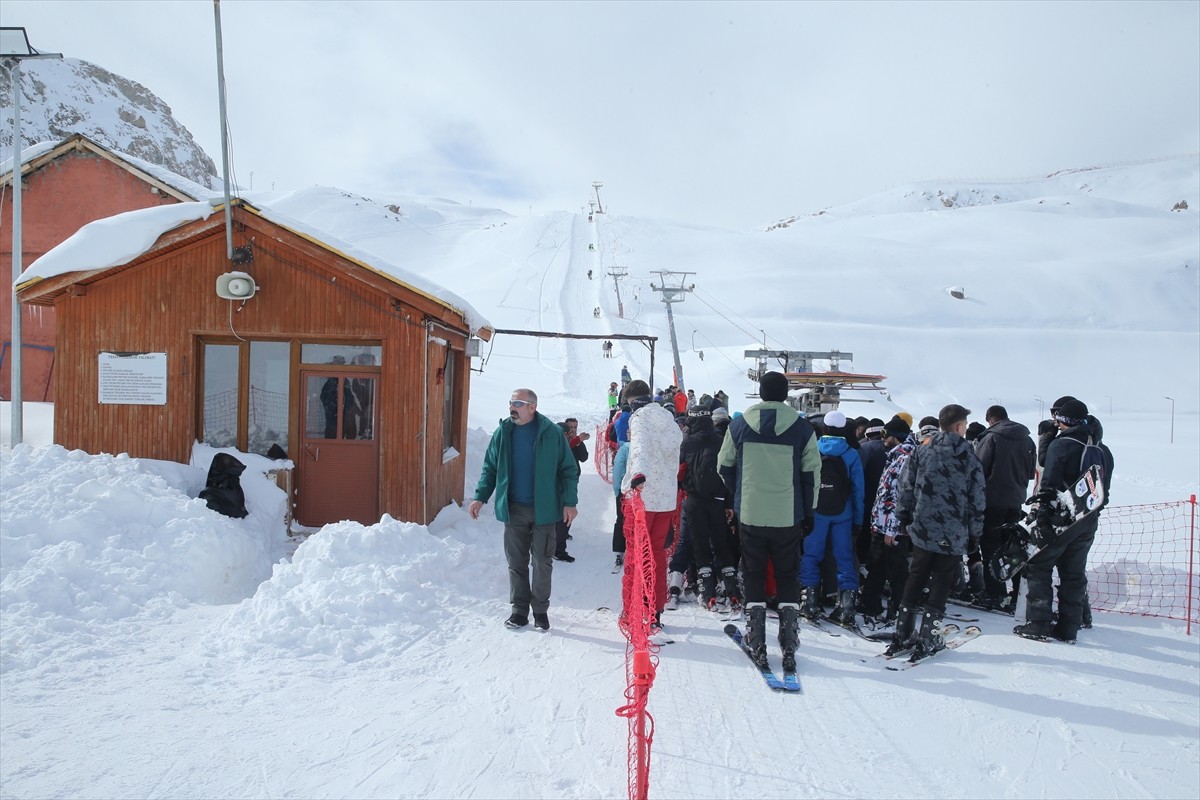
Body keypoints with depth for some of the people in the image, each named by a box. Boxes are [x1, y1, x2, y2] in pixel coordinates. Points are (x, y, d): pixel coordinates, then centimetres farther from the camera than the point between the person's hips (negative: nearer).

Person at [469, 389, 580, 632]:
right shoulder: (503, 432, 3)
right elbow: (490, 468, 11)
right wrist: (480, 497, 2)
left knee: (542, 562, 6)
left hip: (543, 509, -3)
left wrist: (569, 502, -8)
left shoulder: (552, 433, -7)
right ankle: (519, 609, 21)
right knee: (516, 562, 9)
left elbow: (569, 470, -2)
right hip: (513, 509, 3)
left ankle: (541, 610, 20)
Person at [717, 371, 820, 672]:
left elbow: (724, 466, 6)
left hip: (749, 514, 0)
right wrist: (808, 511, 10)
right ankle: (789, 645, 9)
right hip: (788, 517, 0)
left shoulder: (739, 424, -1)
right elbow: (811, 473, 0)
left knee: (753, 575, 11)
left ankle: (757, 645, 12)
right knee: (787, 577, 12)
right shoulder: (801, 427, -3)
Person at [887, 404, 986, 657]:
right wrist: (974, 532, 7)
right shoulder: (970, 458, -4)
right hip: (954, 536, -2)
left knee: (915, 580, 14)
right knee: (941, 584, 7)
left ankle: (902, 634, 16)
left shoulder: (921, 451, -1)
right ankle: (928, 640, 9)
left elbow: (905, 488, 0)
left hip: (923, 530, 2)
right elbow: (977, 500, -2)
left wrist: (903, 518, 10)